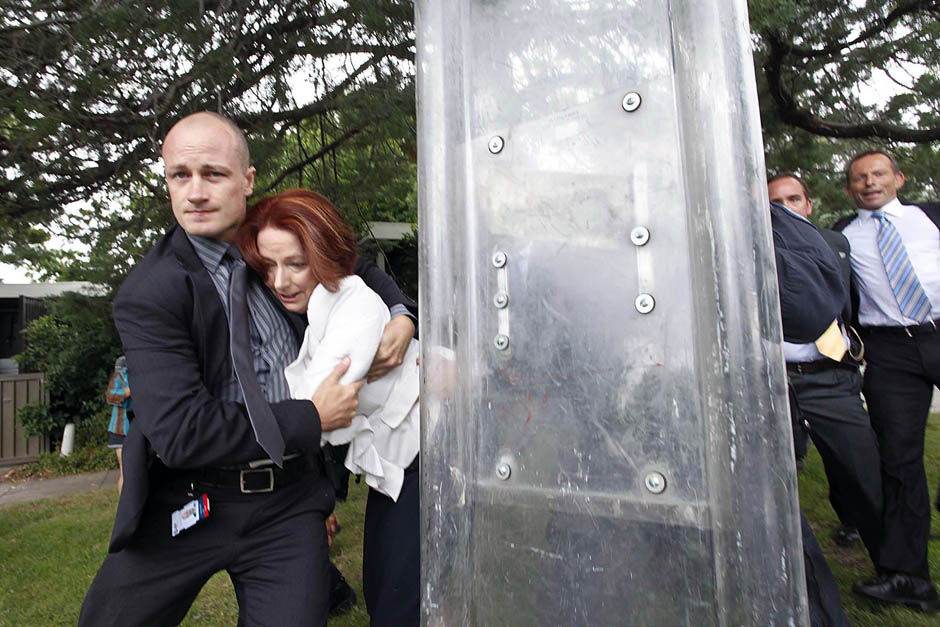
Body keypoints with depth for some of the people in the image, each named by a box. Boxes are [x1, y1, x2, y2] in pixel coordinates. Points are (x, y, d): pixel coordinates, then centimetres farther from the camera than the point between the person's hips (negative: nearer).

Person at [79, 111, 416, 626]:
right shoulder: (149, 294, -12)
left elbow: (357, 268, 19)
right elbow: (179, 432, -19)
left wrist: (401, 318, -2)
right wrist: (311, 420, -15)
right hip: (191, 501, -1)